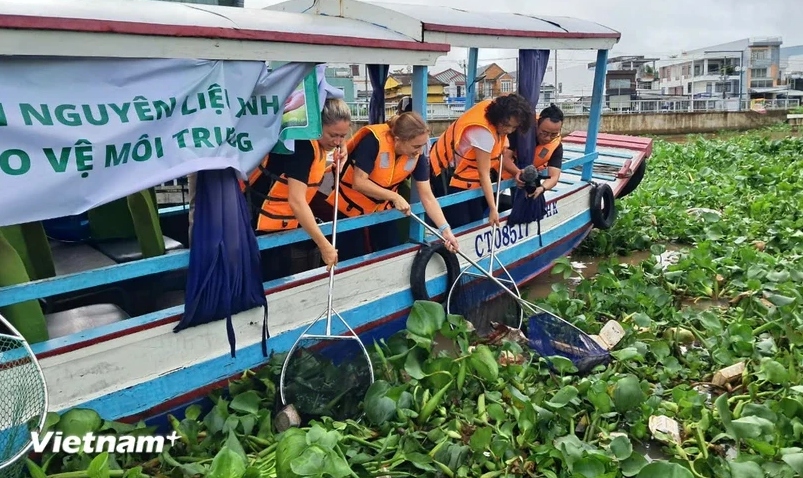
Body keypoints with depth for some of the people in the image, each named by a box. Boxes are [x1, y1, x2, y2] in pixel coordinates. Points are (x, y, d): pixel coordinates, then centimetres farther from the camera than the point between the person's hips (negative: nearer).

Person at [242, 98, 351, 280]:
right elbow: (296, 201, -33)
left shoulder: (317, 142, 0)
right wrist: (324, 245, -33)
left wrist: (333, 164, -9)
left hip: (284, 218, 9)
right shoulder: (302, 143, -27)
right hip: (265, 219, -9)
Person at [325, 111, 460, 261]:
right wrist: (395, 197, -31)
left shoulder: (417, 155, -16)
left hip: (381, 209, 5)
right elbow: (359, 182, -30)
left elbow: (427, 197, -14)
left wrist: (445, 229, -22)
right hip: (350, 208, -5)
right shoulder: (373, 141, -31)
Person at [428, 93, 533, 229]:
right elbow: (484, 174, -26)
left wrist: (500, 149, 1)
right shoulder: (483, 132, -32)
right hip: (449, 174, -9)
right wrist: (493, 209, -23)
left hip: (468, 175, 9)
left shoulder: (494, 109, -7)